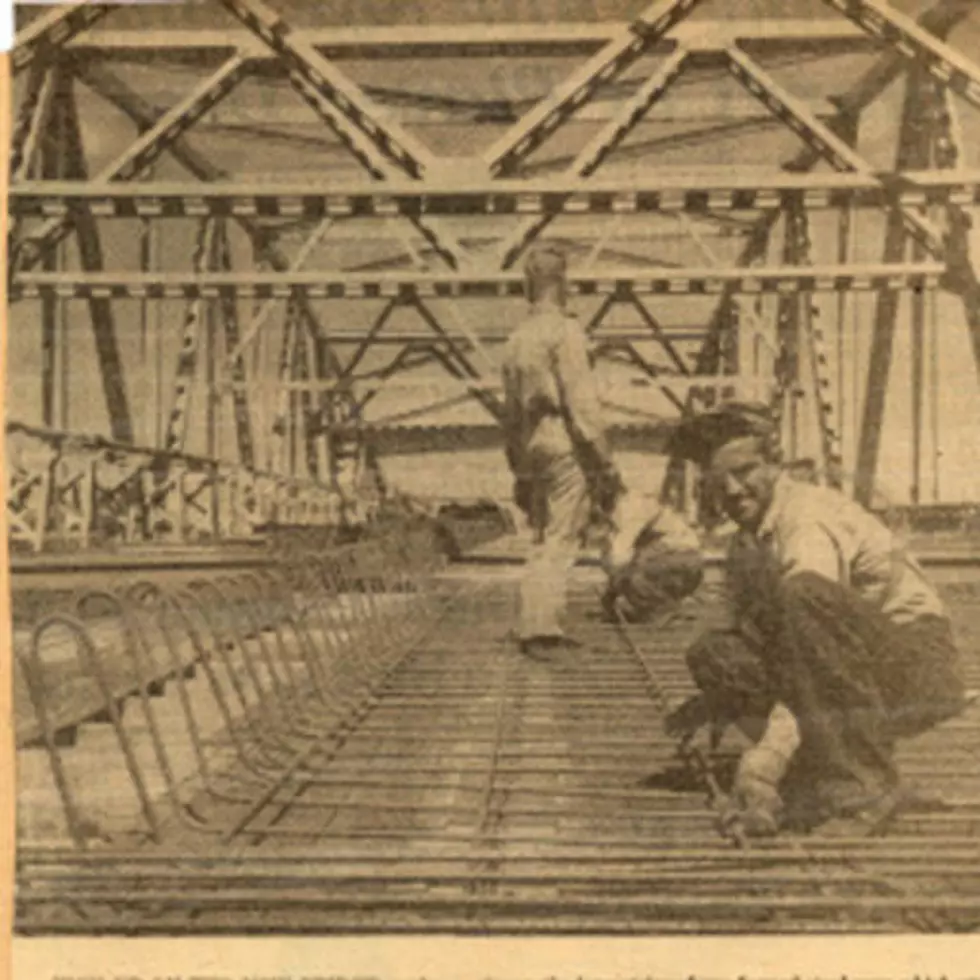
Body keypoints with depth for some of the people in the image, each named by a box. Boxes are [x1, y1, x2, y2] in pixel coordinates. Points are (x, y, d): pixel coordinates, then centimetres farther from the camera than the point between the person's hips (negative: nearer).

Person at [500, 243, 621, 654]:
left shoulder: (516, 339, 15)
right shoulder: (564, 331, -9)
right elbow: (582, 402, -15)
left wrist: (520, 472, 23)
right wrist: (604, 463, -12)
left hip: (532, 450, 8)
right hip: (567, 448, -8)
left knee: (542, 541, 13)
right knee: (562, 539, -4)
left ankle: (534, 625, 14)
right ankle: (541, 626, -6)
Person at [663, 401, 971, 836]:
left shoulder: (811, 520, -20)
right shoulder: (747, 543, 8)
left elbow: (809, 660, -29)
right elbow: (754, 641, 14)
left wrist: (759, 767, -34)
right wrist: (719, 700, -8)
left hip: (915, 668, -8)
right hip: (859, 676, 8)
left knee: (804, 596, -34)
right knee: (711, 653, -6)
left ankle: (865, 782, -23)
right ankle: (824, 781, -3)